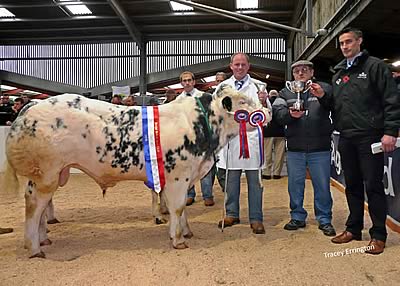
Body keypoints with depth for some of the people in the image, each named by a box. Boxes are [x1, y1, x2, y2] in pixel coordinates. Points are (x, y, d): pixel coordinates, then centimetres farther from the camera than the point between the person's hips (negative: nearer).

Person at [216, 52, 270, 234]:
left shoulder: (257, 86, 4)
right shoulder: (222, 87, 10)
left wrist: (263, 102, -22)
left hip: (251, 139, -2)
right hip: (229, 138, 2)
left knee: (254, 182, 2)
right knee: (231, 180, 11)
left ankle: (256, 219, 11)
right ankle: (232, 214, 25)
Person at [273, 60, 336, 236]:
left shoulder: (325, 89, 6)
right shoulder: (286, 93, 13)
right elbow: (277, 113, -2)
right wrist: (290, 114, -22)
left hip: (320, 148, -2)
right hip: (295, 149, 2)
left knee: (322, 185, 4)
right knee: (295, 184, 9)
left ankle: (324, 220, 17)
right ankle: (297, 217, 23)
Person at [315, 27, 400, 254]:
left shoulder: (375, 66, -1)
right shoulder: (339, 73, 19)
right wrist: (323, 97, 1)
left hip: (370, 136, -6)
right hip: (346, 138, 6)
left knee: (373, 185, -2)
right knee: (352, 185, 13)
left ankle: (378, 235, 8)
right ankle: (354, 228, 24)